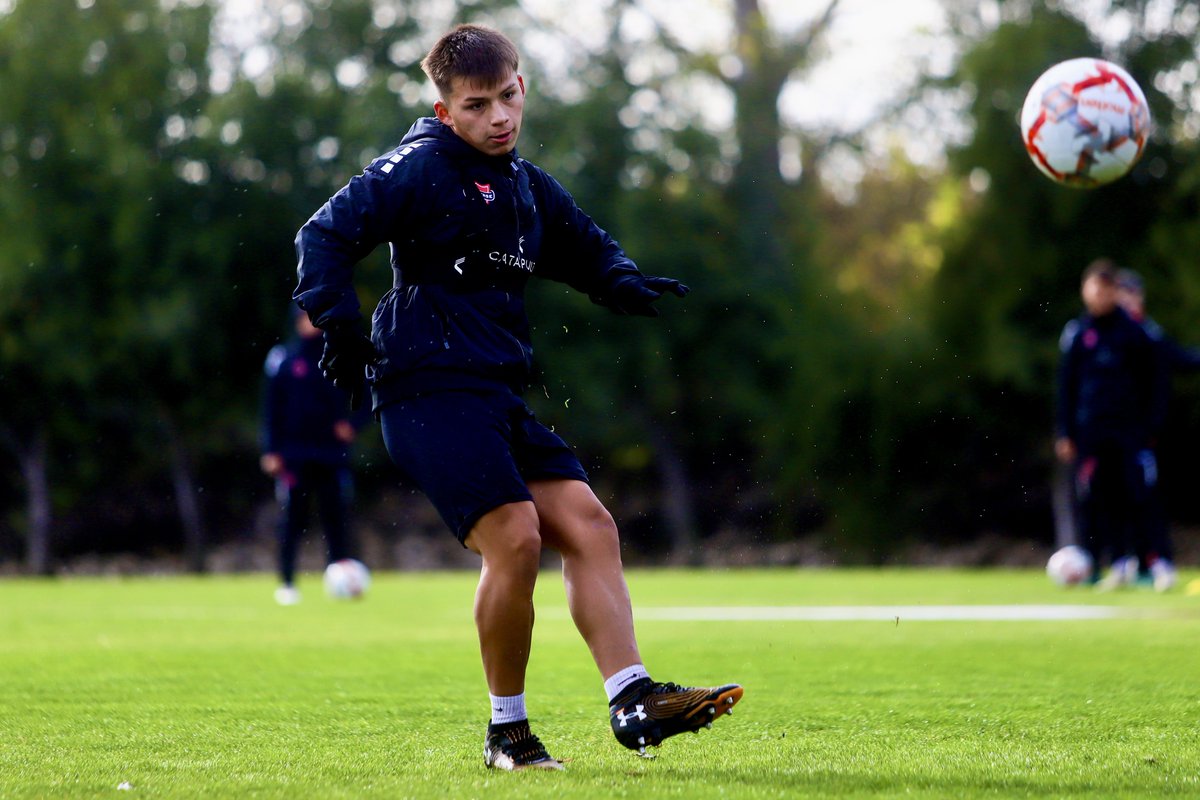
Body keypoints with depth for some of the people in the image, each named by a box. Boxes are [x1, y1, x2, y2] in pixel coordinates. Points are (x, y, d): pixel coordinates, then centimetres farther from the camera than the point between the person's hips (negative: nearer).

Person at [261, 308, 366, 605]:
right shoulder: (284, 359, 4)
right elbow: (271, 408, 5)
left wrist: (351, 424, -6)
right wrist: (271, 451, -2)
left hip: (333, 455, 1)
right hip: (294, 456, -1)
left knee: (336, 521, -1)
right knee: (291, 522, -1)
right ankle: (286, 584, 5)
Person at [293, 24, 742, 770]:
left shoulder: (528, 186, 18)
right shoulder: (419, 169, -6)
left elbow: (588, 248, 31)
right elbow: (326, 235, -11)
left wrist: (623, 284, 9)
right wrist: (340, 330, -19)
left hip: (499, 398, 8)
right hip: (430, 391, -8)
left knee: (588, 524, -3)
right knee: (514, 535, -18)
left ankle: (633, 701, -6)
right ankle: (508, 730, -4)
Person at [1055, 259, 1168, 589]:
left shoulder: (1134, 332, 3)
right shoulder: (1076, 333, 7)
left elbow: (1155, 382, 7)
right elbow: (1066, 385, 10)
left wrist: (1150, 426, -1)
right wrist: (1065, 434, 5)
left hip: (1128, 431, -1)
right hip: (1089, 432, 1)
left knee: (1129, 497, -5)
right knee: (1093, 500, -4)